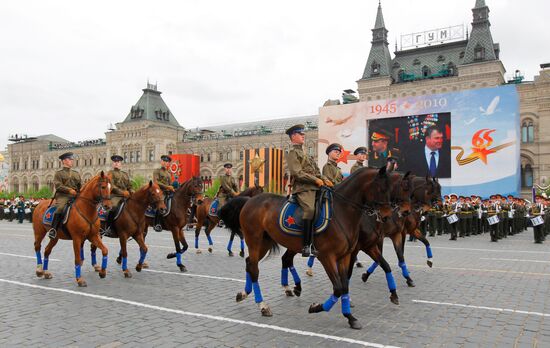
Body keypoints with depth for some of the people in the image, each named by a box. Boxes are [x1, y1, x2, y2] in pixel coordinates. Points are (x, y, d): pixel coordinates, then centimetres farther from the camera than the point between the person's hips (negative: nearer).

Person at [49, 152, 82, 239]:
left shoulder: (76, 173, 24)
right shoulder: (59, 173, 11)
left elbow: (81, 186, 21)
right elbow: (58, 185, -4)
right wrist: (69, 190, -16)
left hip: (76, 196, 5)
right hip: (63, 196, -5)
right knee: (60, 208, -34)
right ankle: (53, 229, -32)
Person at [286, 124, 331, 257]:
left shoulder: (303, 153, 28)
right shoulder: (293, 153, 2)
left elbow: (315, 171, 25)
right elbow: (297, 173, -12)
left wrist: (324, 180, 6)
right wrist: (316, 180, -13)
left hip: (314, 187, 10)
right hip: (302, 188, -9)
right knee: (310, 209, -29)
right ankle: (306, 245, -26)